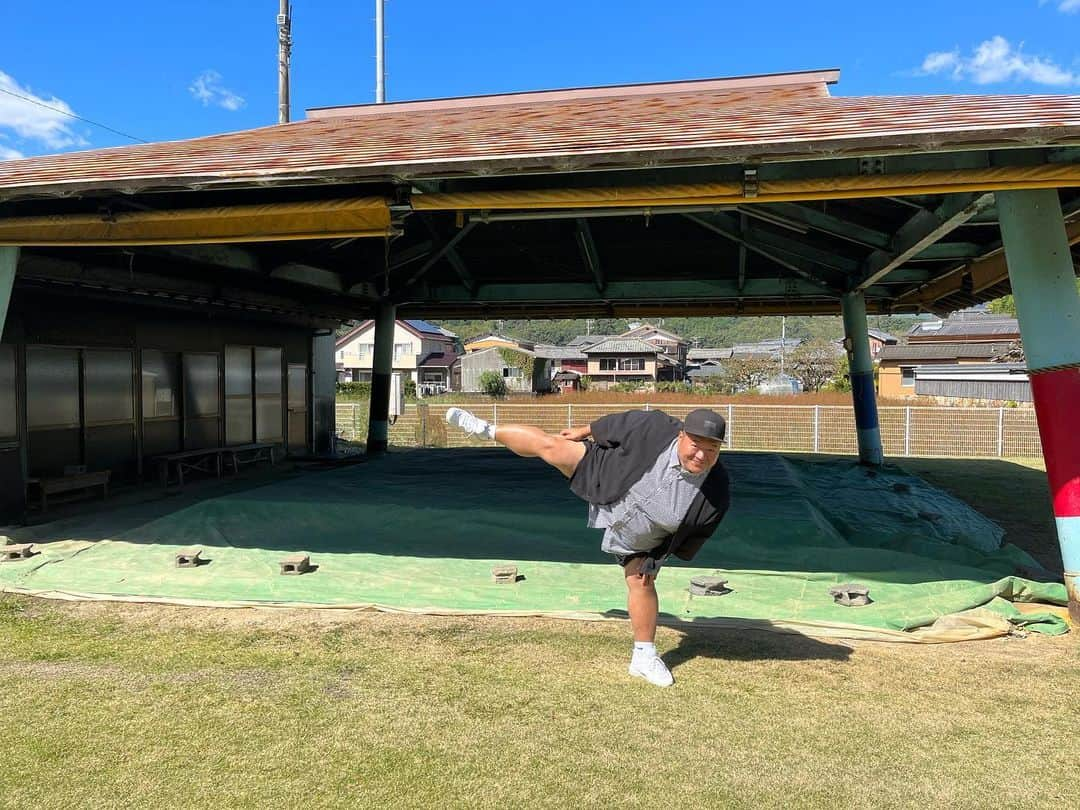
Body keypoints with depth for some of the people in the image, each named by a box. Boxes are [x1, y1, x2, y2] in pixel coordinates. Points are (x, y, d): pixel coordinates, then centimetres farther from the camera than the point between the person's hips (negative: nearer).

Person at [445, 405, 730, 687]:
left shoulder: (716, 491, -30)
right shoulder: (656, 430, -35)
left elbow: (695, 534, -13)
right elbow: (616, 423, -15)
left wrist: (655, 560, -7)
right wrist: (583, 432, 1)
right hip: (605, 478, 0)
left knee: (642, 583, 3)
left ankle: (644, 657, 24)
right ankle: (487, 430, 28)